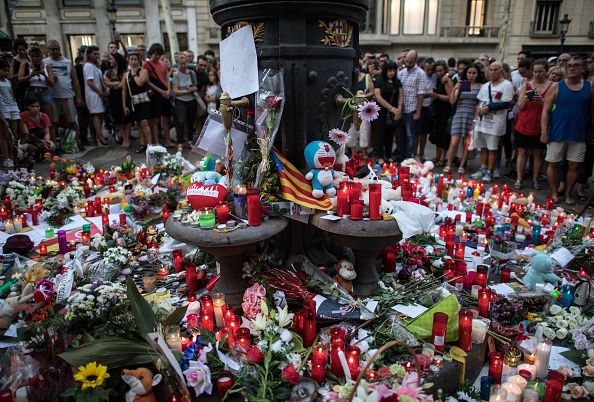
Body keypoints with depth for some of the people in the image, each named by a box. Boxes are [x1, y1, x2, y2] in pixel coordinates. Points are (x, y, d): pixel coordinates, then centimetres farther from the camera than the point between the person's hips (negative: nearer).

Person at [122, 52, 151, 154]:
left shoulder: (143, 71, -3)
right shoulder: (126, 75, 12)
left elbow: (140, 83, -23)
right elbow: (124, 91, 13)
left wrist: (134, 73, -6)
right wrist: (124, 105, 9)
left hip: (143, 100, -5)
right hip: (132, 102, 5)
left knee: (144, 122, -16)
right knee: (139, 123, 10)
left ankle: (149, 144, -13)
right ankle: (142, 144, 16)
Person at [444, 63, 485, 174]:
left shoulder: (481, 86, 4)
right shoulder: (461, 84, 9)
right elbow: (452, 101, 1)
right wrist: (454, 89, -14)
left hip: (473, 116, -1)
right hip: (459, 115, 1)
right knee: (454, 142, -6)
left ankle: (462, 166, 13)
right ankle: (448, 165, 5)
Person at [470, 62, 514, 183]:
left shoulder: (507, 85, -5)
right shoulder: (485, 86, 17)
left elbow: (506, 104, -14)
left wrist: (488, 108, -15)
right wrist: (475, 120, 15)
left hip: (495, 123, -6)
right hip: (481, 122, 6)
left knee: (492, 148, -1)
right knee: (483, 147, 12)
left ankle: (489, 173, 5)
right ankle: (483, 169, 23)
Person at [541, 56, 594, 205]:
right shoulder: (556, 87, 1)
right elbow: (545, 111, -2)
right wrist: (544, 132, -10)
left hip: (578, 135, 2)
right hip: (557, 134, -1)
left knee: (574, 165, 4)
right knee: (553, 164, 4)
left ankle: (568, 194, 19)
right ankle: (555, 194, 18)